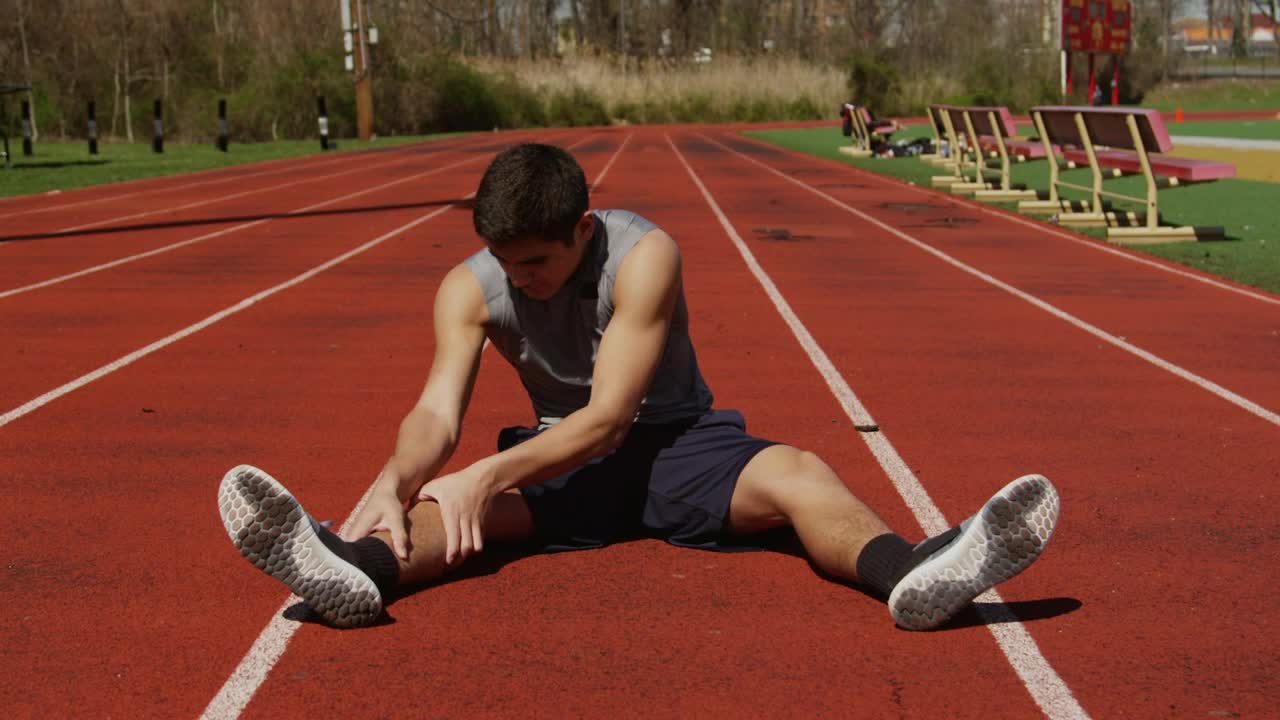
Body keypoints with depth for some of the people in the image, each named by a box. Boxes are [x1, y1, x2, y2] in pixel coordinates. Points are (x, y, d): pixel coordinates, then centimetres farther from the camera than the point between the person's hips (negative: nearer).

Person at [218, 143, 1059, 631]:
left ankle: (913, 574, -60)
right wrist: (395, 484, -43)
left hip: (675, 443, -2)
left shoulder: (643, 256, -23)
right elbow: (438, 410, -20)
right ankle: (357, 570, -60)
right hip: (562, 457, 2)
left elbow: (608, 418, -28)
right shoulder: (471, 288, -11)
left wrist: (488, 474, -40)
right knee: (458, 501, -29)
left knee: (801, 474, -32)